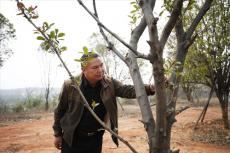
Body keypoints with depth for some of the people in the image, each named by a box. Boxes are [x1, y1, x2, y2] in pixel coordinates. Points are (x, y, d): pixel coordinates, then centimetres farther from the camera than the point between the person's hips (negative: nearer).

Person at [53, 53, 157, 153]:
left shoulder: (109, 83, -11)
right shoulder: (70, 85, -16)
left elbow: (127, 90, -22)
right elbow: (59, 110, -4)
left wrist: (151, 88, -40)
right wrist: (57, 134, 3)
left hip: (96, 138, 3)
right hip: (73, 138, -2)